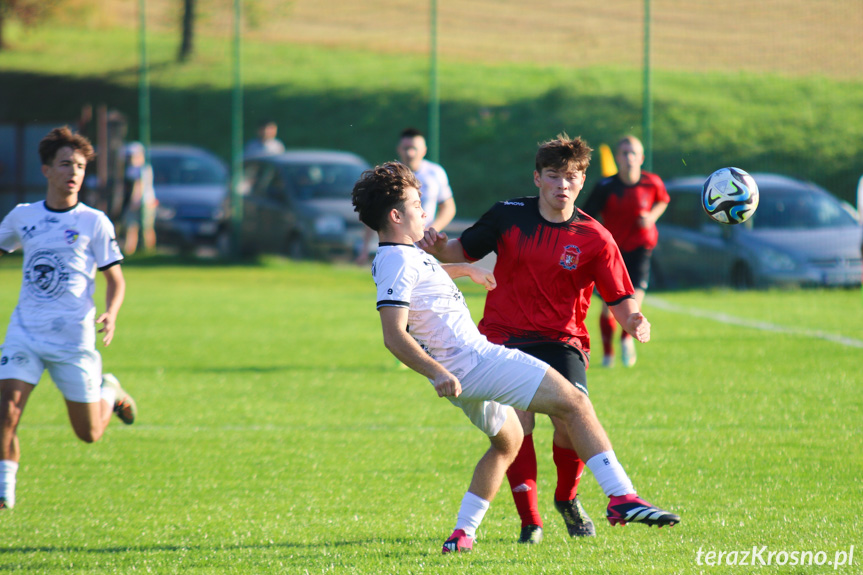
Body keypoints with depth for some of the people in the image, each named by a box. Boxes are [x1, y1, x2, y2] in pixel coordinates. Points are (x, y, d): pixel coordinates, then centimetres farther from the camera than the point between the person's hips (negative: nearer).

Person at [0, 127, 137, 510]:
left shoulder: (94, 223, -1)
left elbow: (115, 279, 2)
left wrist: (111, 314, -17)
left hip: (73, 337, -1)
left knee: (88, 433, 6)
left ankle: (109, 393, 39)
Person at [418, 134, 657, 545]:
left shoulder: (594, 239, -4)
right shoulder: (508, 216, 0)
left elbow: (620, 299, -3)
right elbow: (464, 251, 12)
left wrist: (633, 320, -25)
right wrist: (438, 248, -9)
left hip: (561, 341, 0)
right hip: (504, 337, 0)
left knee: (572, 422, -18)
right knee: (517, 423, -17)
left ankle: (567, 499, 13)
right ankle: (530, 521, -2)